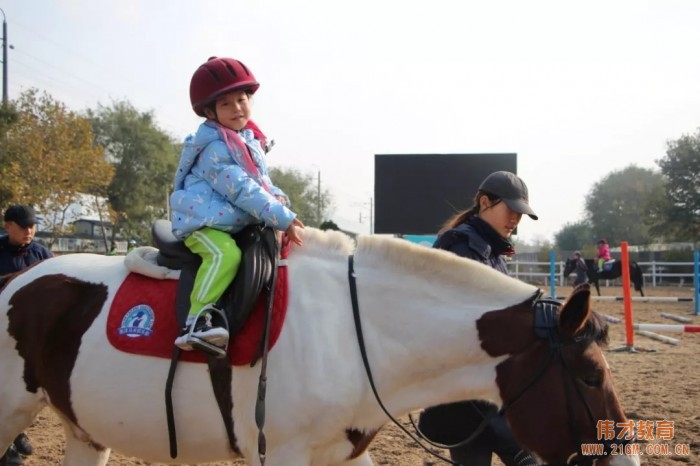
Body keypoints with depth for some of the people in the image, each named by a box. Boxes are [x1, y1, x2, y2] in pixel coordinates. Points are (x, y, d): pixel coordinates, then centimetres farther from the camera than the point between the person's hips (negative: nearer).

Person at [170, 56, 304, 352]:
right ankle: (197, 320, -36)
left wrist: (279, 200, -3)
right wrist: (281, 218, -25)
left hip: (238, 224, 10)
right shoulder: (215, 148, -16)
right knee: (225, 253, -35)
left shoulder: (250, 141, 14)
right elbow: (241, 189, -23)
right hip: (203, 223, -10)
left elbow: (262, 182, 20)